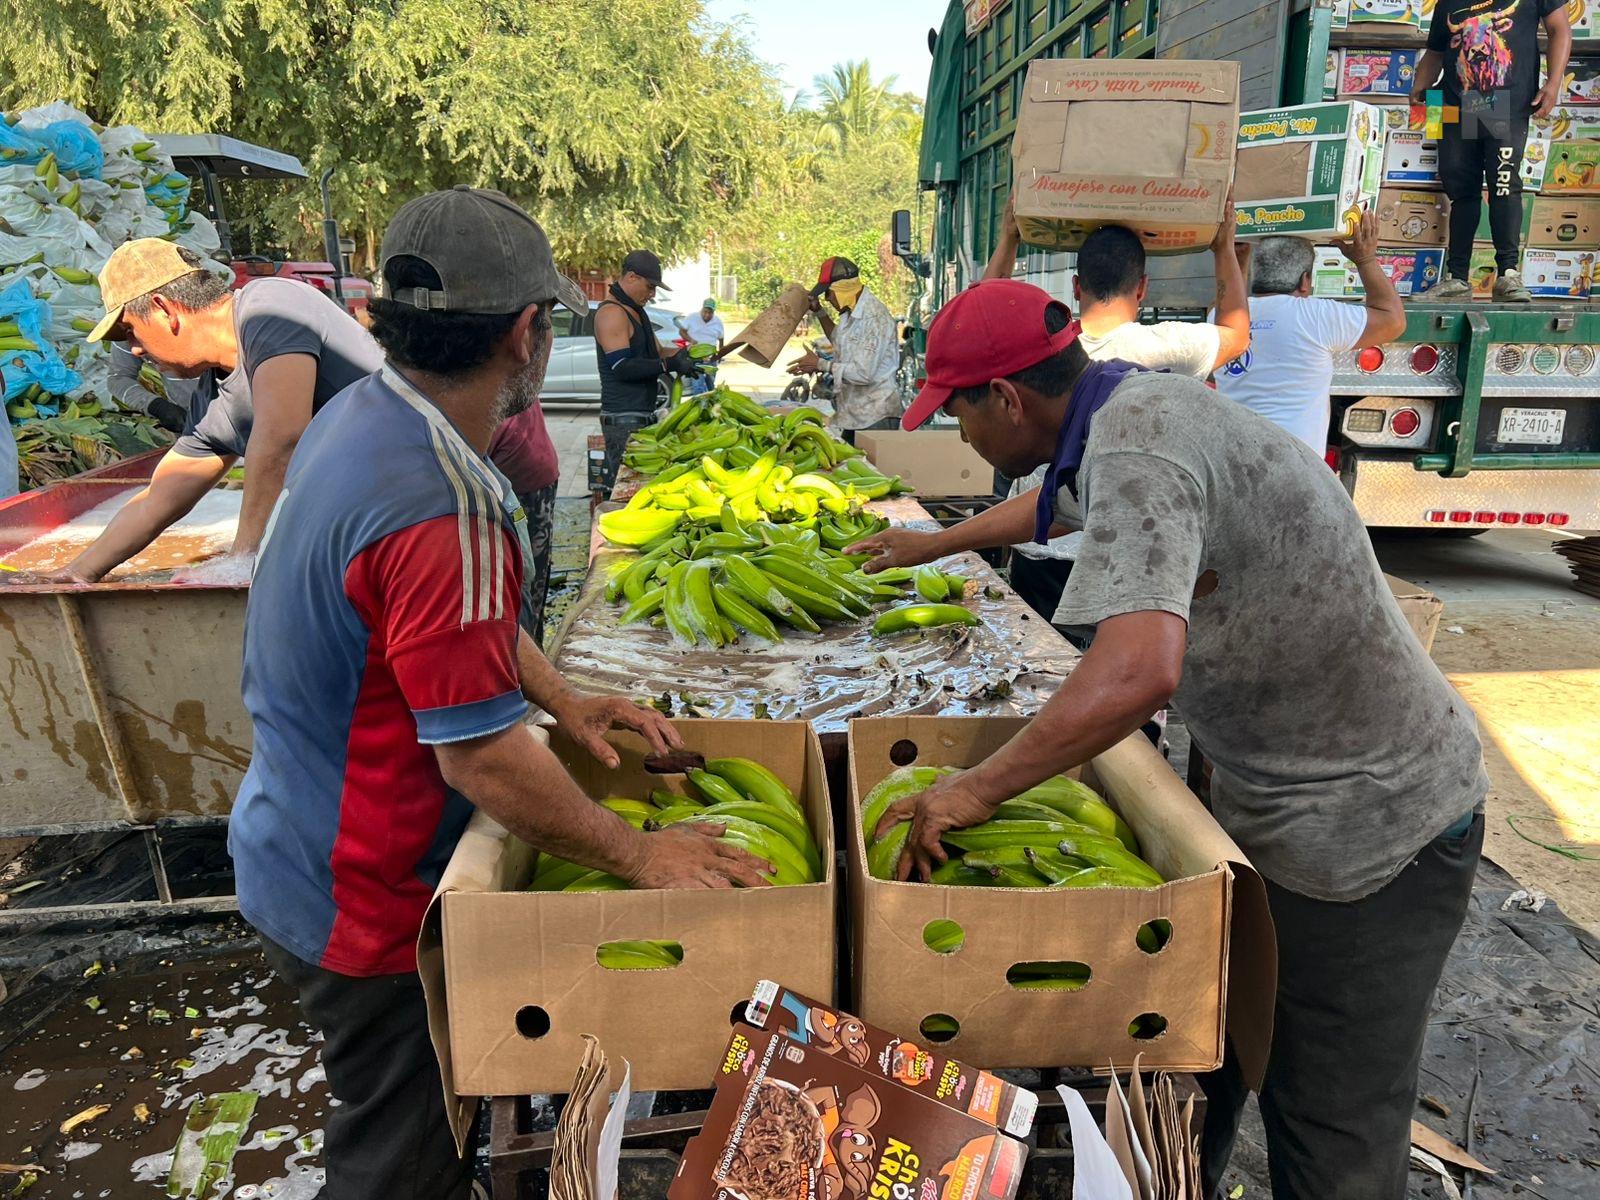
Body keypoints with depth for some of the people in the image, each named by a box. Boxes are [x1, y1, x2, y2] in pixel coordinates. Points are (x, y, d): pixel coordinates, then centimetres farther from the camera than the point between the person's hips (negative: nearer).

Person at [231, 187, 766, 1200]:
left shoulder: (362, 414, -2)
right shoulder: (439, 506, -34)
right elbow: (484, 759, -29)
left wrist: (563, 700, 5)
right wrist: (641, 856, -17)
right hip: (364, 908, -9)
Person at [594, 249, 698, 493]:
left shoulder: (636, 311, 20)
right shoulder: (612, 313, -12)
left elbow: (654, 351, 27)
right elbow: (622, 367, -20)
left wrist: (680, 354, 6)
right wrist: (669, 365, -19)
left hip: (642, 414, 10)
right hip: (623, 418, -10)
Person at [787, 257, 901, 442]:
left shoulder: (874, 317, -19)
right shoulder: (850, 312, 11)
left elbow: (864, 373, -25)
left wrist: (820, 364, -17)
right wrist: (819, 311, 23)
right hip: (851, 413, 9)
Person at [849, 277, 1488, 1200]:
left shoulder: (1133, 456, -28)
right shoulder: (1129, 406, 2)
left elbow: (1138, 673, -43)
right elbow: (1051, 501, 25)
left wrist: (973, 792, -32)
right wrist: (928, 547, 36)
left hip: (1368, 821, -9)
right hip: (1269, 787, 9)